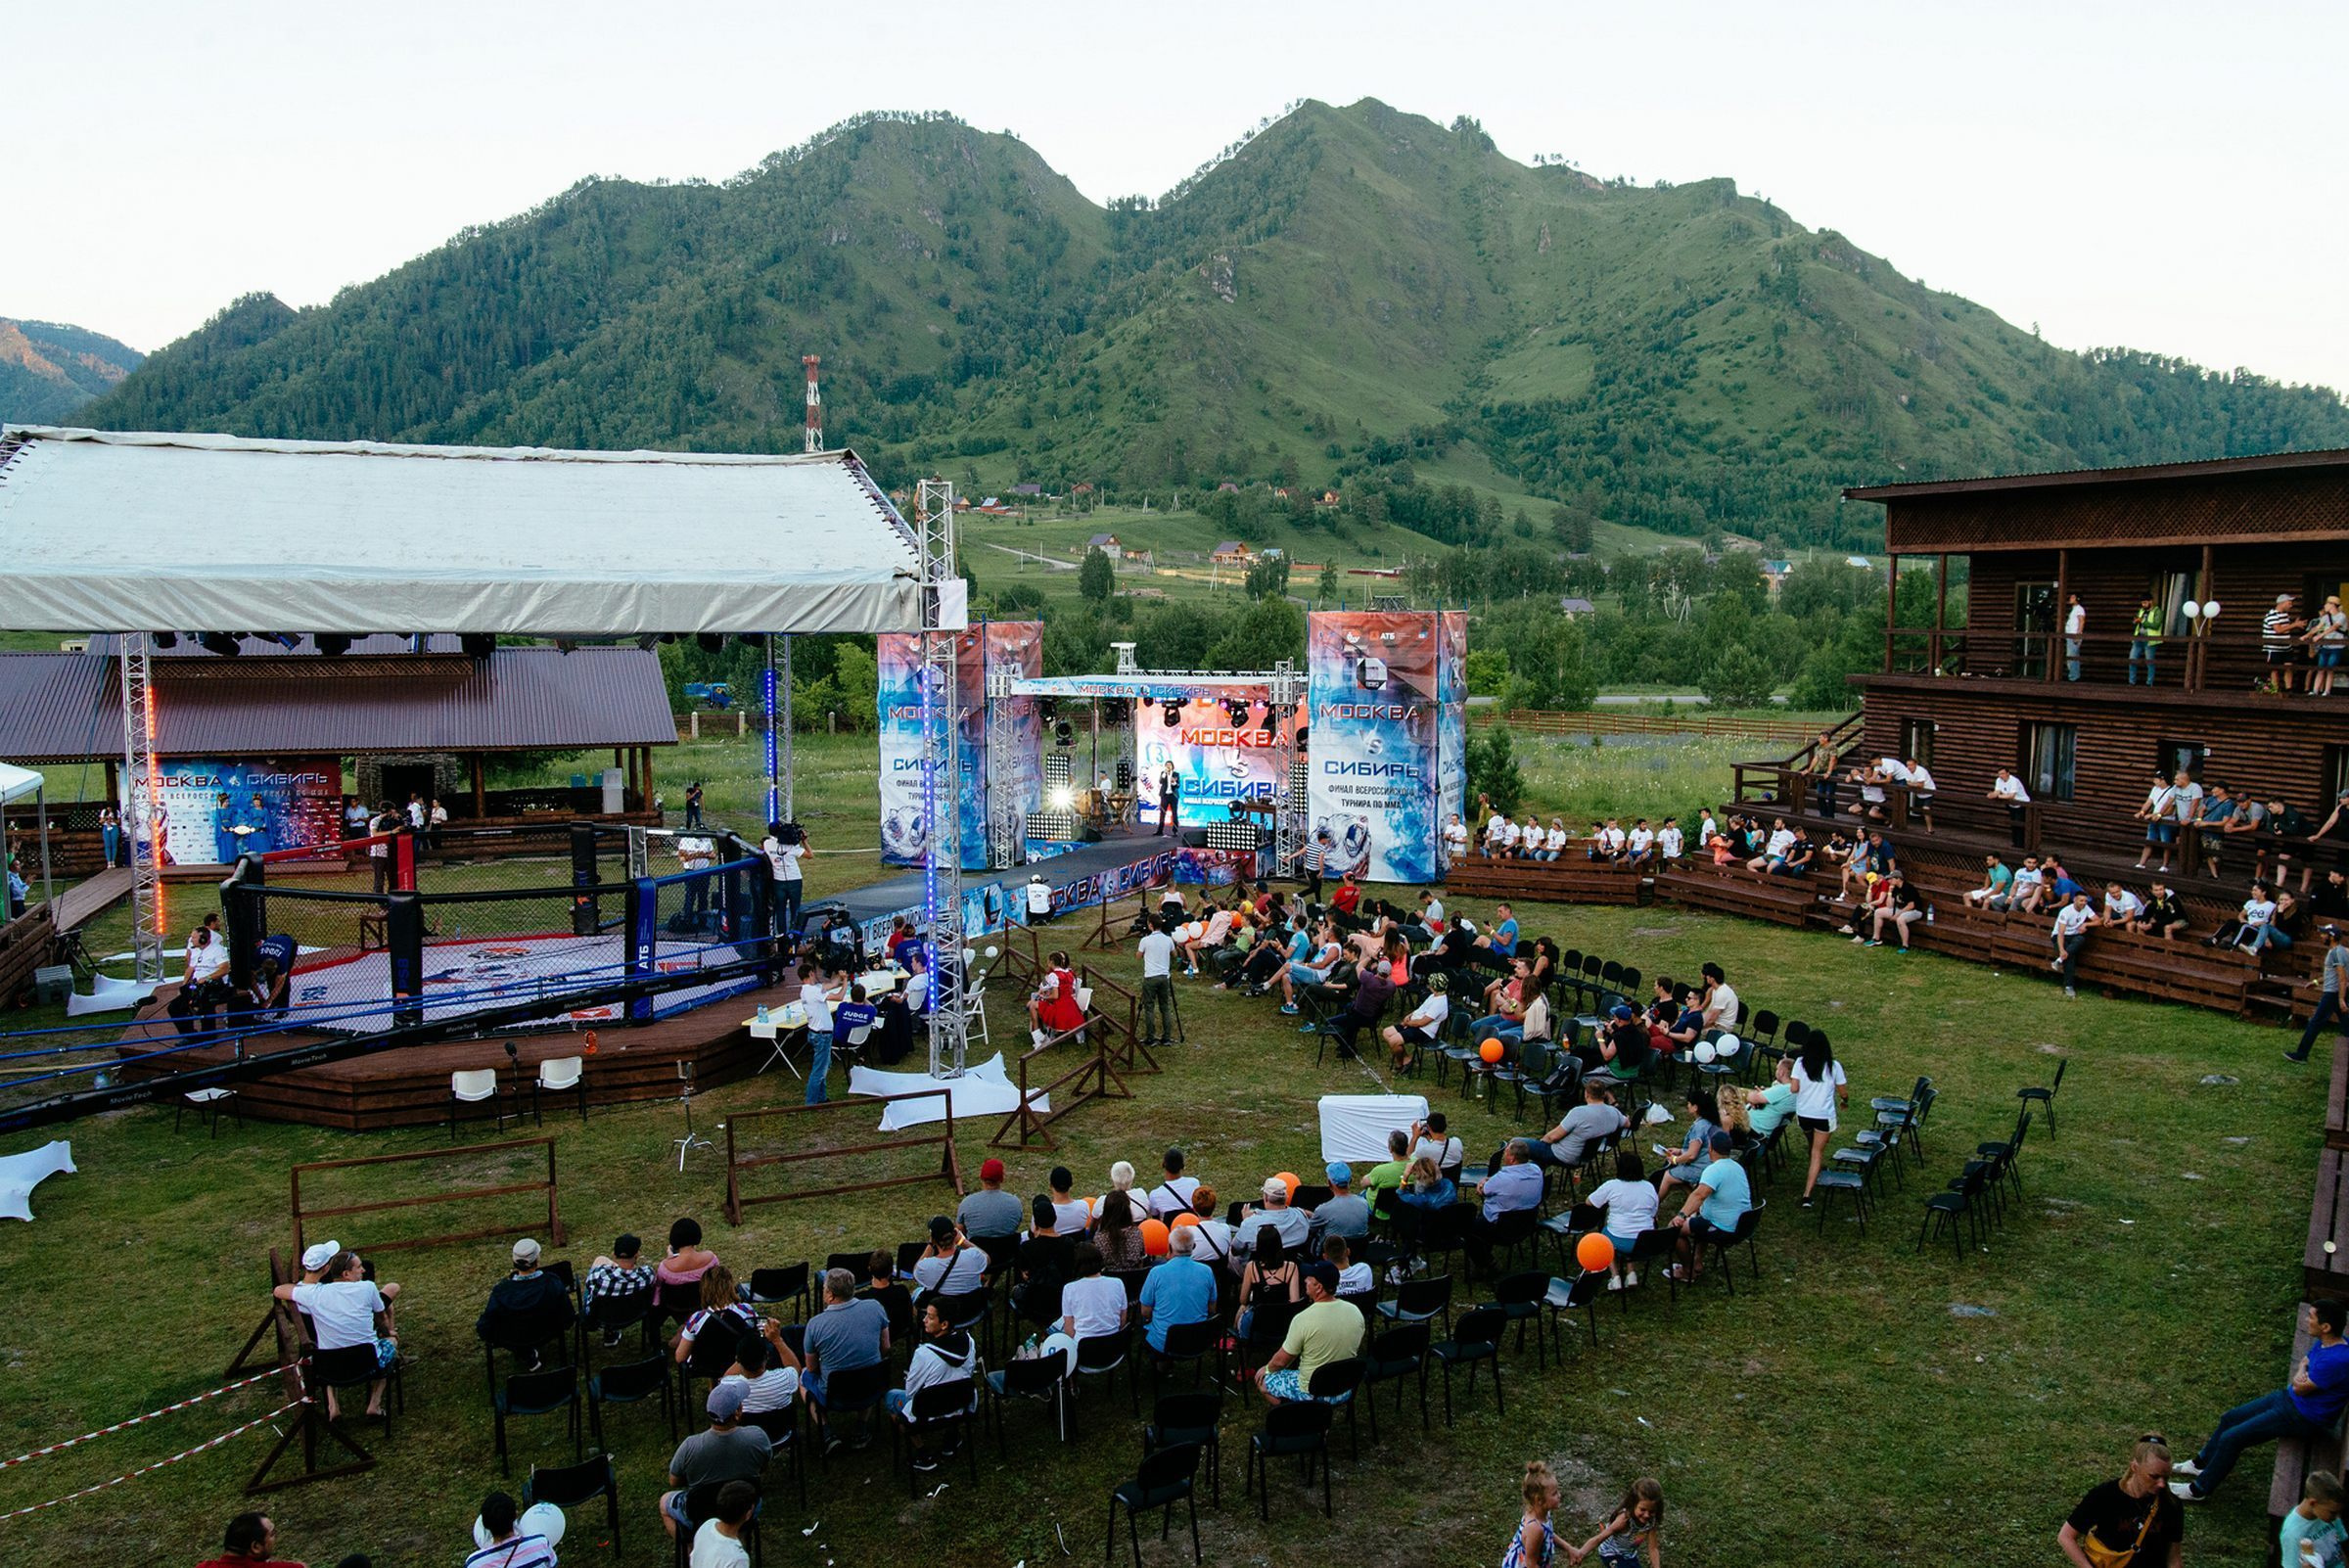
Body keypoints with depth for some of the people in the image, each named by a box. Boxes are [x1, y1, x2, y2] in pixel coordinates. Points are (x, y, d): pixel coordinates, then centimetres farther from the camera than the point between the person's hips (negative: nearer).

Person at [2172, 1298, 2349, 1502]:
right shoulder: (2324, 1343, -3)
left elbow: (2300, 1387, -22)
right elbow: (2304, 1363, 14)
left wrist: (2301, 1370, -2)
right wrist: (2302, 1372, -8)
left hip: (2303, 1418, -10)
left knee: (2231, 1438, -10)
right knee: (2229, 1418, 15)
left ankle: (2199, 1490, 6)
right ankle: (2201, 1464, 34)